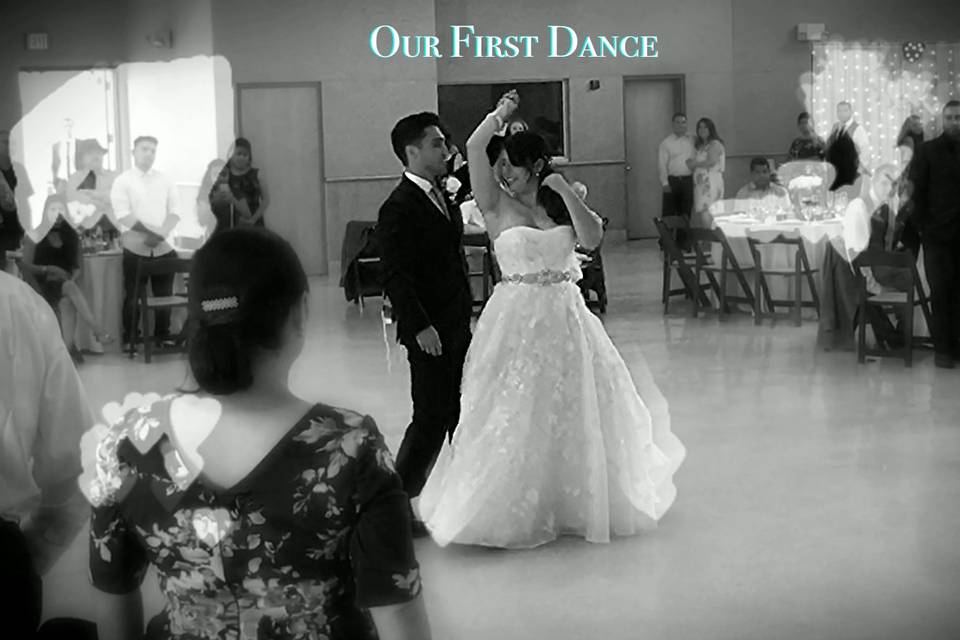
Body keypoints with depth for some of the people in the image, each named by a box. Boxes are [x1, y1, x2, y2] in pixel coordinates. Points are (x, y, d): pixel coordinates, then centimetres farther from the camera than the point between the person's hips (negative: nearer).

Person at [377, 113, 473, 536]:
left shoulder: (442, 196, 9)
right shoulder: (398, 208, -16)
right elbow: (395, 276, -22)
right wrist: (419, 326, -26)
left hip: (457, 326, 9)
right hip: (429, 332, -9)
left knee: (465, 413, 15)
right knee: (431, 418, -4)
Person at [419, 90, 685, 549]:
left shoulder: (566, 204, 7)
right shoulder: (498, 206, -1)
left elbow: (593, 239, -10)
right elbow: (473, 150, -12)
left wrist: (566, 193, -13)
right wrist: (501, 114, -8)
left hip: (564, 320, 2)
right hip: (515, 318, -2)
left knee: (570, 413, 10)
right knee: (512, 416, 1)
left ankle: (573, 501, 26)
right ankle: (511, 507, 13)